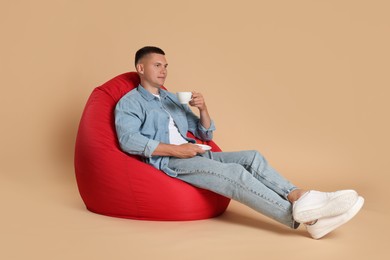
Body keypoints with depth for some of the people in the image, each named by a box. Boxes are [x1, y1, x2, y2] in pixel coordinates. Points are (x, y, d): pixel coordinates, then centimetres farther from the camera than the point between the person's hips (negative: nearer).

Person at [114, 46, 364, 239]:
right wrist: (175, 149, -21)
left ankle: (301, 197, -34)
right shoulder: (129, 103, 4)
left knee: (252, 158, -17)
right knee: (235, 173, -29)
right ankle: (301, 216, -39)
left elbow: (206, 135, 21)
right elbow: (128, 141, -17)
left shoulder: (171, 98, 25)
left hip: (195, 155, 7)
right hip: (167, 161, -7)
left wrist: (203, 109, 0)